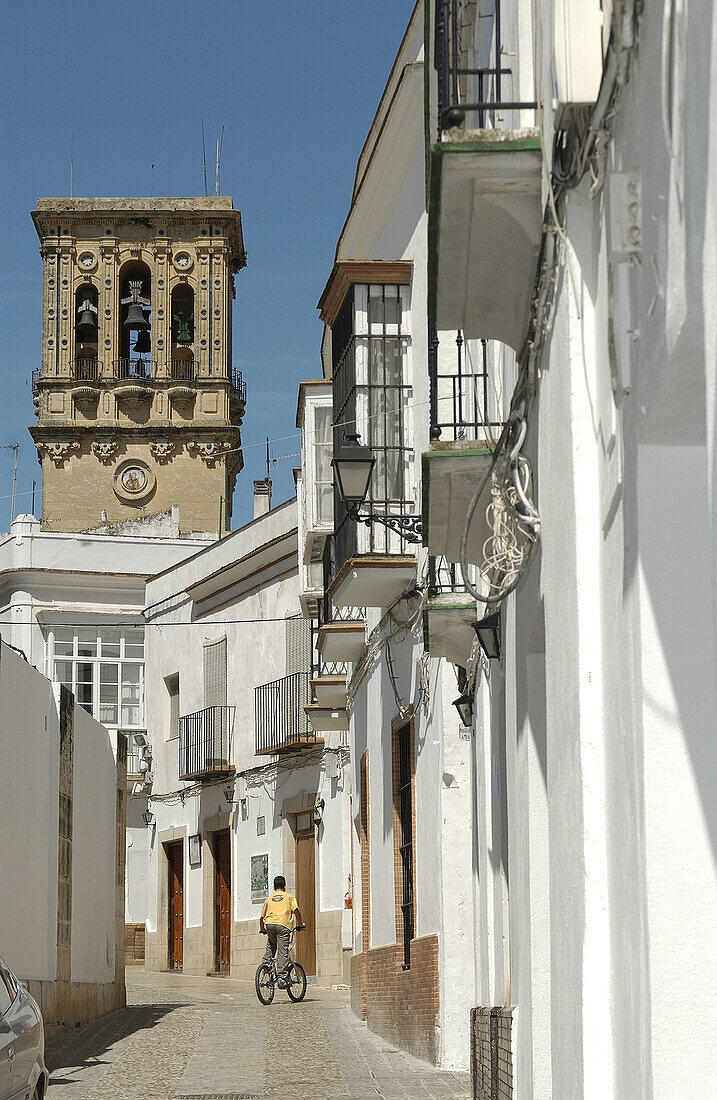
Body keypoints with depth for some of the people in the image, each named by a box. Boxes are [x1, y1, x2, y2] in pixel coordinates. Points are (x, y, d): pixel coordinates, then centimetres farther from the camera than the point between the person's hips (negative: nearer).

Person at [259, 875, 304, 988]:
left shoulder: (269, 898, 25)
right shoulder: (289, 896, 17)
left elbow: (262, 917, 27)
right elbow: (296, 911, 3)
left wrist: (262, 929, 40)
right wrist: (299, 925, 10)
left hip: (269, 924, 3)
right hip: (283, 925, -3)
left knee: (270, 946, 30)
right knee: (283, 953, -6)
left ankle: (266, 963, 14)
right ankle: (281, 977, -13)